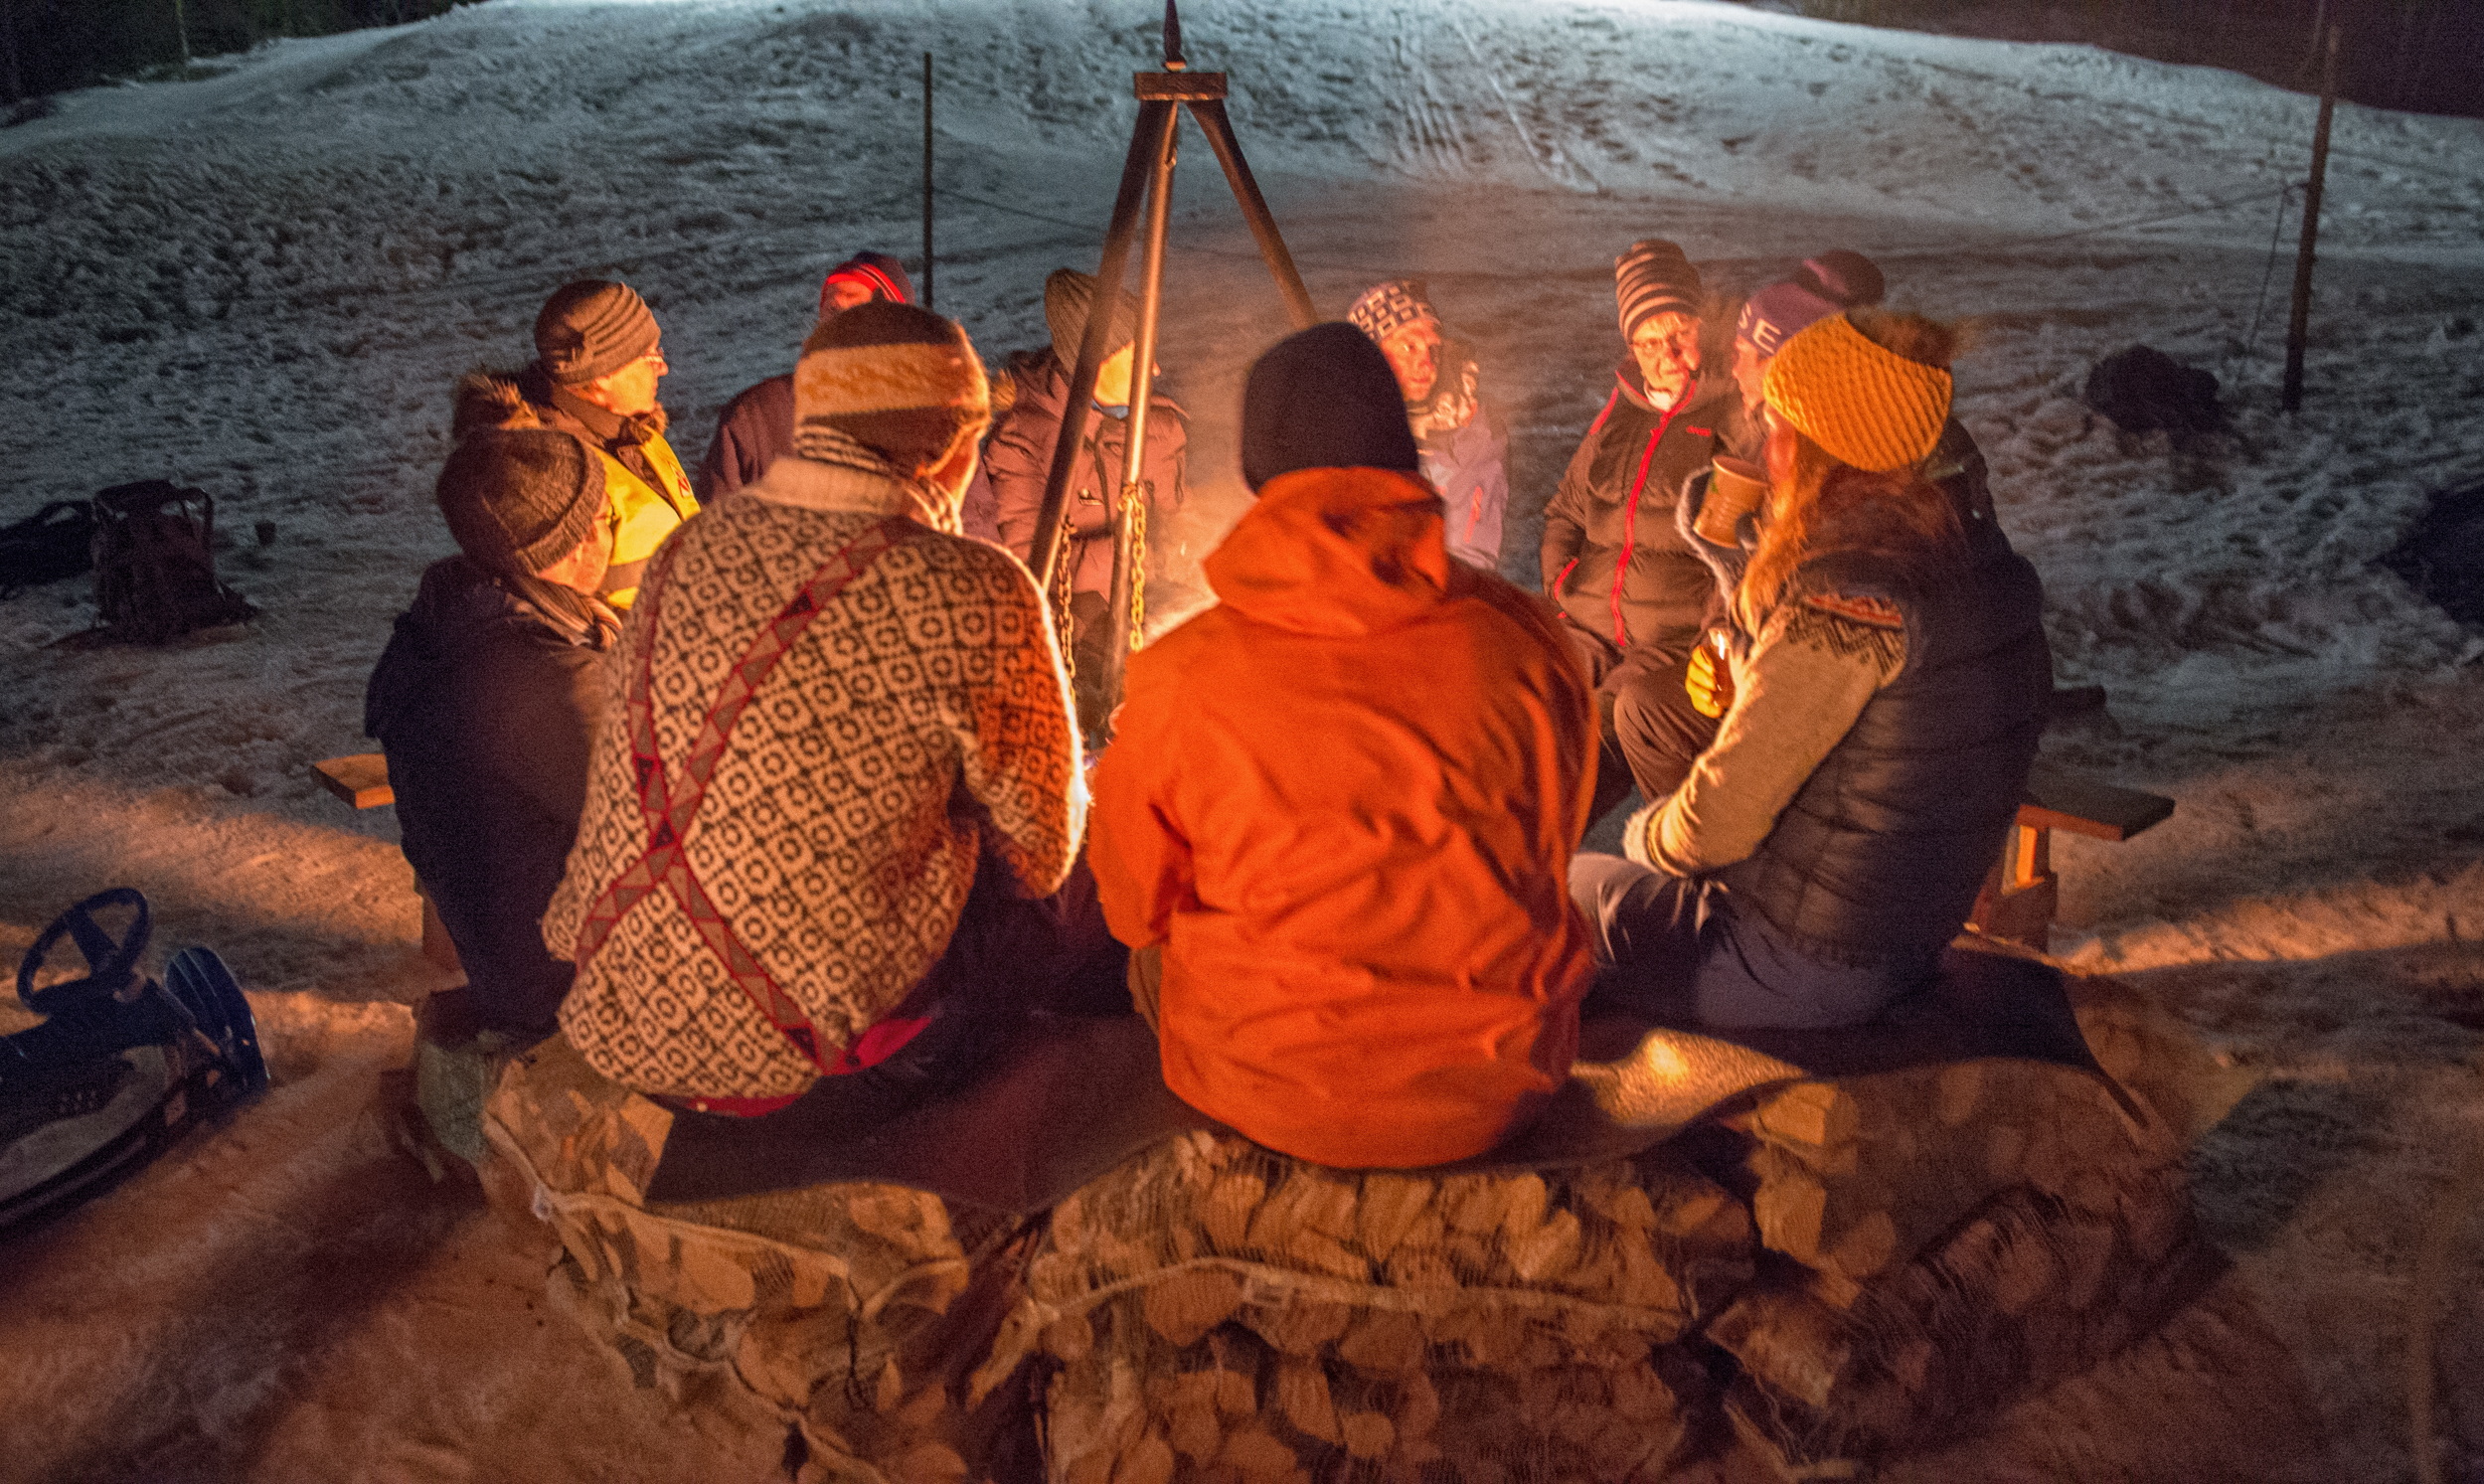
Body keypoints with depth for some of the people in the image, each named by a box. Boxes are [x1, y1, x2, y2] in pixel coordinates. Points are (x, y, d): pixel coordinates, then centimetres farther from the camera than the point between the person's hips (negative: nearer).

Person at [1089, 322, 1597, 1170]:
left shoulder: (1181, 678, -15)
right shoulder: (1524, 643, -9)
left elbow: (1134, 902, 1)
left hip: (1267, 1104, -2)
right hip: (1496, 1097, 2)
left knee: (1156, 953, 28)